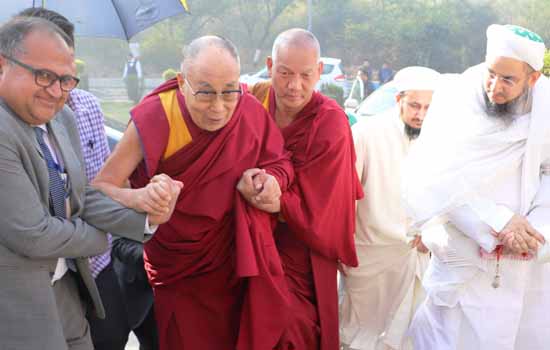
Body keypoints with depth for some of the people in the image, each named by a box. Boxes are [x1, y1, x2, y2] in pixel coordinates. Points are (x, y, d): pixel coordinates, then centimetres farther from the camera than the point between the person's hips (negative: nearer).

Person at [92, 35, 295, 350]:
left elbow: (280, 161, 5)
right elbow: (101, 187, -21)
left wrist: (270, 180, -18)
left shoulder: (252, 112, -13)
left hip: (238, 271, 3)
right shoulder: (156, 119, -22)